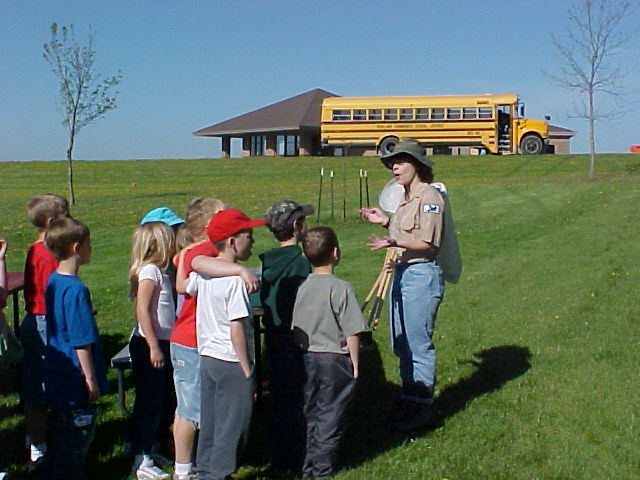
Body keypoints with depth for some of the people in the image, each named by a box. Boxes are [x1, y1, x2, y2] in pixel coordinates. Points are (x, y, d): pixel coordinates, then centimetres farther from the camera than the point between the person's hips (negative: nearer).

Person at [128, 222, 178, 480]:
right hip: (148, 345, -10)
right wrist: (154, 346, -24)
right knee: (149, 402, -3)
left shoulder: (160, 272, 12)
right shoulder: (150, 271, -16)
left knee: (161, 400, 17)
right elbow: (142, 310, -23)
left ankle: (145, 448, 30)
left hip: (161, 344, 10)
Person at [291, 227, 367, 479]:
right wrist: (355, 364, -5)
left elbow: (297, 330, 8)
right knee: (330, 416, 5)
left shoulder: (303, 287, 1)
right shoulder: (341, 288, -16)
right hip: (335, 359, -6)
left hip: (309, 358, 6)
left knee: (312, 413, 16)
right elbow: (352, 332, -15)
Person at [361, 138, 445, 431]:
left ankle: (423, 408, 9)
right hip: (402, 273, 10)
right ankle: (409, 399, 28)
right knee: (401, 345, 16)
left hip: (422, 275, -10)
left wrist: (394, 242, -32)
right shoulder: (407, 197, 16)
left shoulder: (429, 197, -13)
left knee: (419, 345, -2)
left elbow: (427, 243, -19)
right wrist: (386, 222, 16)